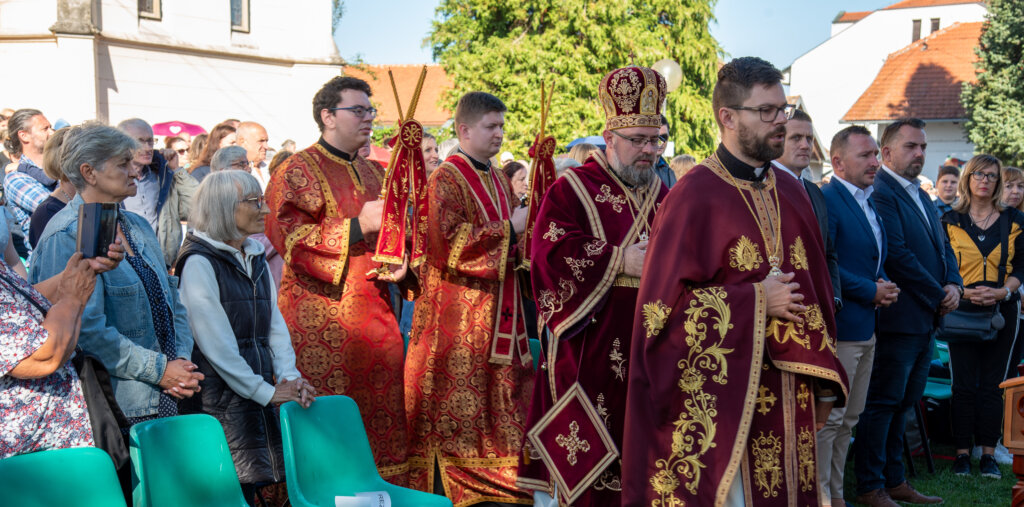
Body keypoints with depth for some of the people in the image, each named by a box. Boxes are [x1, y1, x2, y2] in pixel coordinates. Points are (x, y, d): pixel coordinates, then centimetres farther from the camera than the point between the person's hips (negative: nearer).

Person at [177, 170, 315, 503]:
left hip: (262, 398, 7)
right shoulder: (199, 262, -10)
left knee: (256, 484, 6)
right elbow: (216, 344, -15)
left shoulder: (256, 258, 15)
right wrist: (267, 392, -14)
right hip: (223, 398, -7)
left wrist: (289, 377, -2)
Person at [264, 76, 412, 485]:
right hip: (323, 316, -6)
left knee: (380, 416, 7)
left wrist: (400, 262, 4)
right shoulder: (298, 170, -3)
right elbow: (287, 235, -14)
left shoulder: (373, 174, 19)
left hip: (374, 314, 7)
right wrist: (357, 226, -18)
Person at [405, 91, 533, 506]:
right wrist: (508, 229, -17)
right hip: (458, 313, -8)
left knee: (501, 399, 9)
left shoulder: (498, 180, 15)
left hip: (498, 310, 8)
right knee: (455, 403, -3)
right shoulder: (445, 180, -9)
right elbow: (447, 243, -20)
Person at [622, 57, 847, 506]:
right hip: (720, 393, -6)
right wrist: (755, 301, -13)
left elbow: (815, 287, 15)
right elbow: (663, 303, -12)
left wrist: (823, 380, 11)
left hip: (790, 393, 6)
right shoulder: (694, 197, -9)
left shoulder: (790, 192, 11)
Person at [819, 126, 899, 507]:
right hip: (840, 328, -10)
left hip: (865, 328, 10)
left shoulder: (870, 203, 15)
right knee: (829, 417, -3)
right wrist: (872, 291, -16)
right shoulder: (827, 201, -15)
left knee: (849, 418, 16)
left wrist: (885, 286, 3)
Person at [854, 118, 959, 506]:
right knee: (883, 403, -2)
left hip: (926, 319, 9)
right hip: (897, 318, -9)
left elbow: (943, 247, 20)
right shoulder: (880, 193, -14)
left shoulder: (922, 197, 18)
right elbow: (897, 254, -20)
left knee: (903, 402, 15)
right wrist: (937, 296, -13)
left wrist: (953, 284, 0)